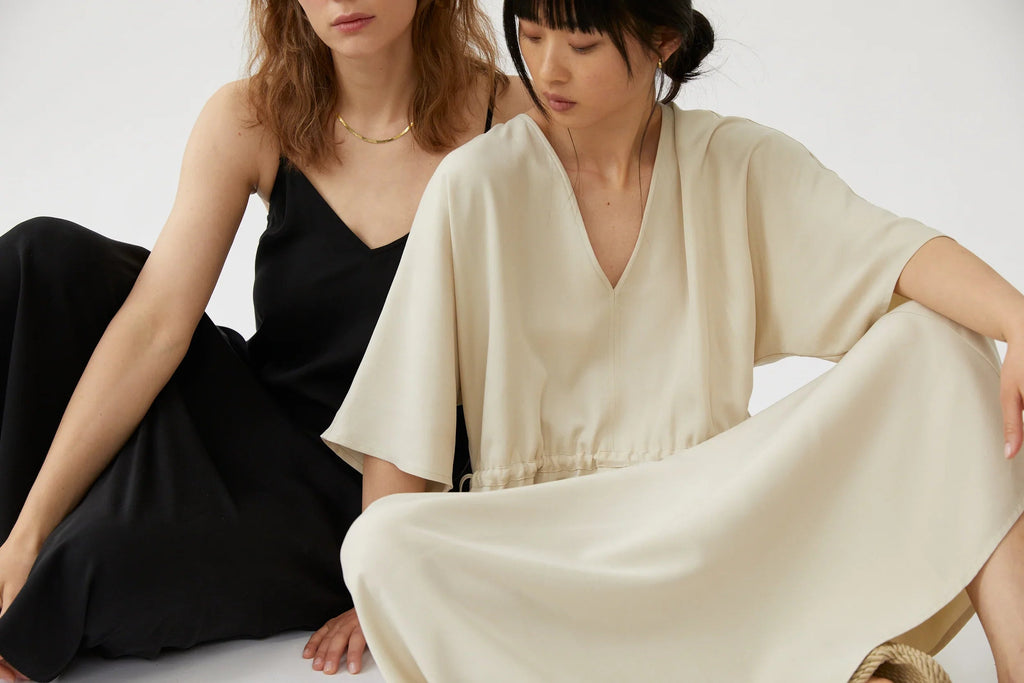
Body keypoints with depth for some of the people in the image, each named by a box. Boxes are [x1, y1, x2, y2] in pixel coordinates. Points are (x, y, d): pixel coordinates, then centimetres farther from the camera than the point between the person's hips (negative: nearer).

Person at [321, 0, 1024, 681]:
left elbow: (895, 249, -14)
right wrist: (384, 589, -10)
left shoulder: (742, 164, 1)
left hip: (714, 506, 2)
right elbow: (404, 407, -6)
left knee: (938, 338, -13)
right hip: (547, 539, -1)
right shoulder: (478, 184, -6)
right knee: (381, 544, -34)